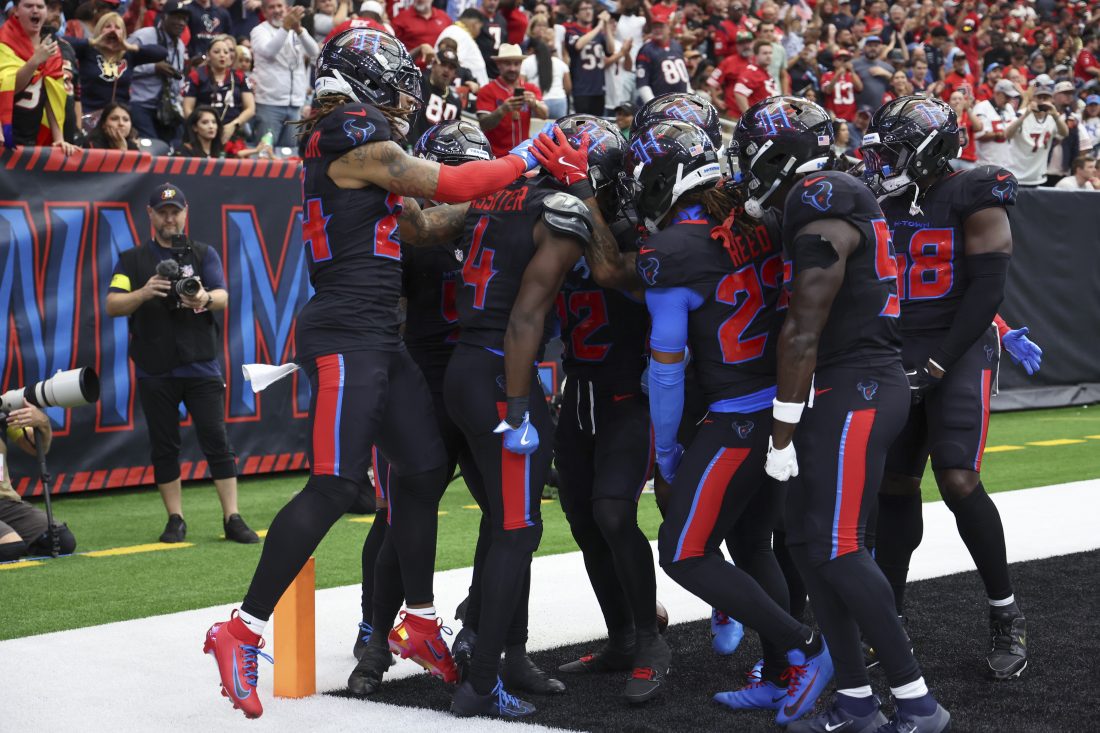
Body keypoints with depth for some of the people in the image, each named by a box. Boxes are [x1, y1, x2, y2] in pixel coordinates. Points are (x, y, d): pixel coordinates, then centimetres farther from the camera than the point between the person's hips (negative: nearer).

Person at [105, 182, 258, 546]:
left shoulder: (204, 254, 9)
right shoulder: (132, 260, 9)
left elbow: (222, 297, -6)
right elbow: (112, 306, -3)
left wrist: (204, 299, -31)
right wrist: (145, 293, -24)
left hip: (200, 366, -1)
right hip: (155, 371, 1)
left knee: (216, 440, -5)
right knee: (164, 445, 5)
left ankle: (233, 519, -4)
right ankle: (176, 520, 14)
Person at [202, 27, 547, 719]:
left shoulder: (365, 156, 20)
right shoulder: (361, 144, -9)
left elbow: (423, 227, 19)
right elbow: (447, 186, -10)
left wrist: (501, 186, 13)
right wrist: (521, 161, 3)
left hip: (378, 338, 10)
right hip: (345, 335, -10)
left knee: (425, 469, 11)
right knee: (334, 487, -13)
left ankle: (418, 620, 22)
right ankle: (243, 631, -9)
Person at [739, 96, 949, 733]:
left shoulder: (820, 210, -15)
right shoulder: (840, 198, 17)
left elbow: (803, 334, -17)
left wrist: (782, 433, -13)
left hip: (855, 390, -10)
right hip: (848, 387, 10)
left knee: (837, 549, -10)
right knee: (808, 544, 10)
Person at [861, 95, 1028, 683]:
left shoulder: (973, 199, -9)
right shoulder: (882, 201, 9)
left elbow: (986, 289, -14)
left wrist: (938, 364, -17)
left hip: (958, 353, -6)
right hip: (898, 358, 6)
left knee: (958, 481, -16)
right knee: (894, 487, 6)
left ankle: (1006, 617, 0)